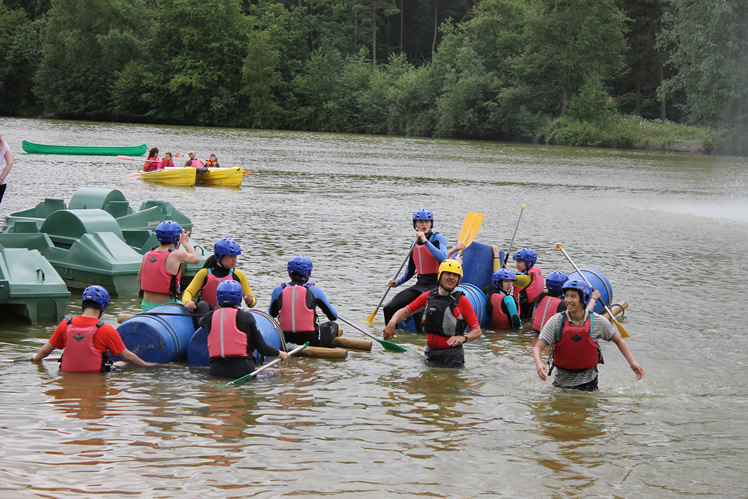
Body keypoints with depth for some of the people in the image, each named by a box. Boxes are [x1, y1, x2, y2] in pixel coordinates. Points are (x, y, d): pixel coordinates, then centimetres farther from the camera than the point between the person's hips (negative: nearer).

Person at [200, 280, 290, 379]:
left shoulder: (209, 317, 9)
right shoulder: (246, 317, 2)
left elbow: (201, 322, 37)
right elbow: (263, 349, 3)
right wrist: (280, 354, 22)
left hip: (216, 370, 3)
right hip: (242, 369, -3)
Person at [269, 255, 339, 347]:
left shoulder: (278, 291, -2)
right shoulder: (314, 291, -7)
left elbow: (272, 315, 16)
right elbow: (334, 317, 2)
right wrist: (324, 310, 25)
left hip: (285, 340, 3)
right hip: (311, 341, -3)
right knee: (333, 326, 25)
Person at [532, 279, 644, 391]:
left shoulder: (598, 321, -8)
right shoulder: (556, 321, -11)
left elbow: (619, 341, 6)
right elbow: (538, 347, -14)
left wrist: (632, 362, -5)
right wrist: (538, 363, -36)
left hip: (587, 382, 0)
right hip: (562, 381, 0)